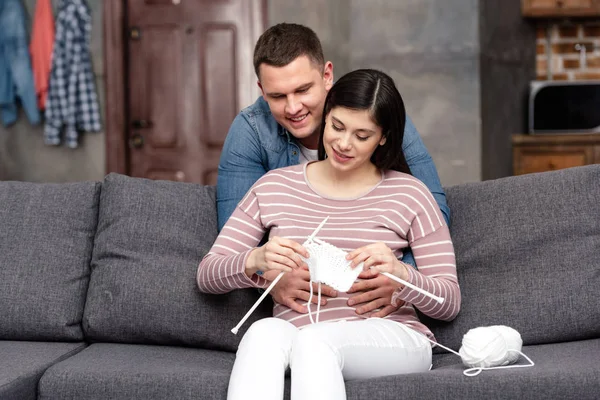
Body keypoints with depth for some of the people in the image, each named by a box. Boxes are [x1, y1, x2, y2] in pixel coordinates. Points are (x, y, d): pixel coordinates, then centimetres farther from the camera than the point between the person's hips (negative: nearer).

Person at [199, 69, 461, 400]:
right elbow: (206, 275, 12)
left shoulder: (408, 193, 10)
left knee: (314, 339, -36)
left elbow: (450, 302, 7)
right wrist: (255, 261, -11)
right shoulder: (273, 187, 16)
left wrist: (399, 273, -14)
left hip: (391, 339, -1)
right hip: (294, 340, 2)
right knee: (265, 331, -35)